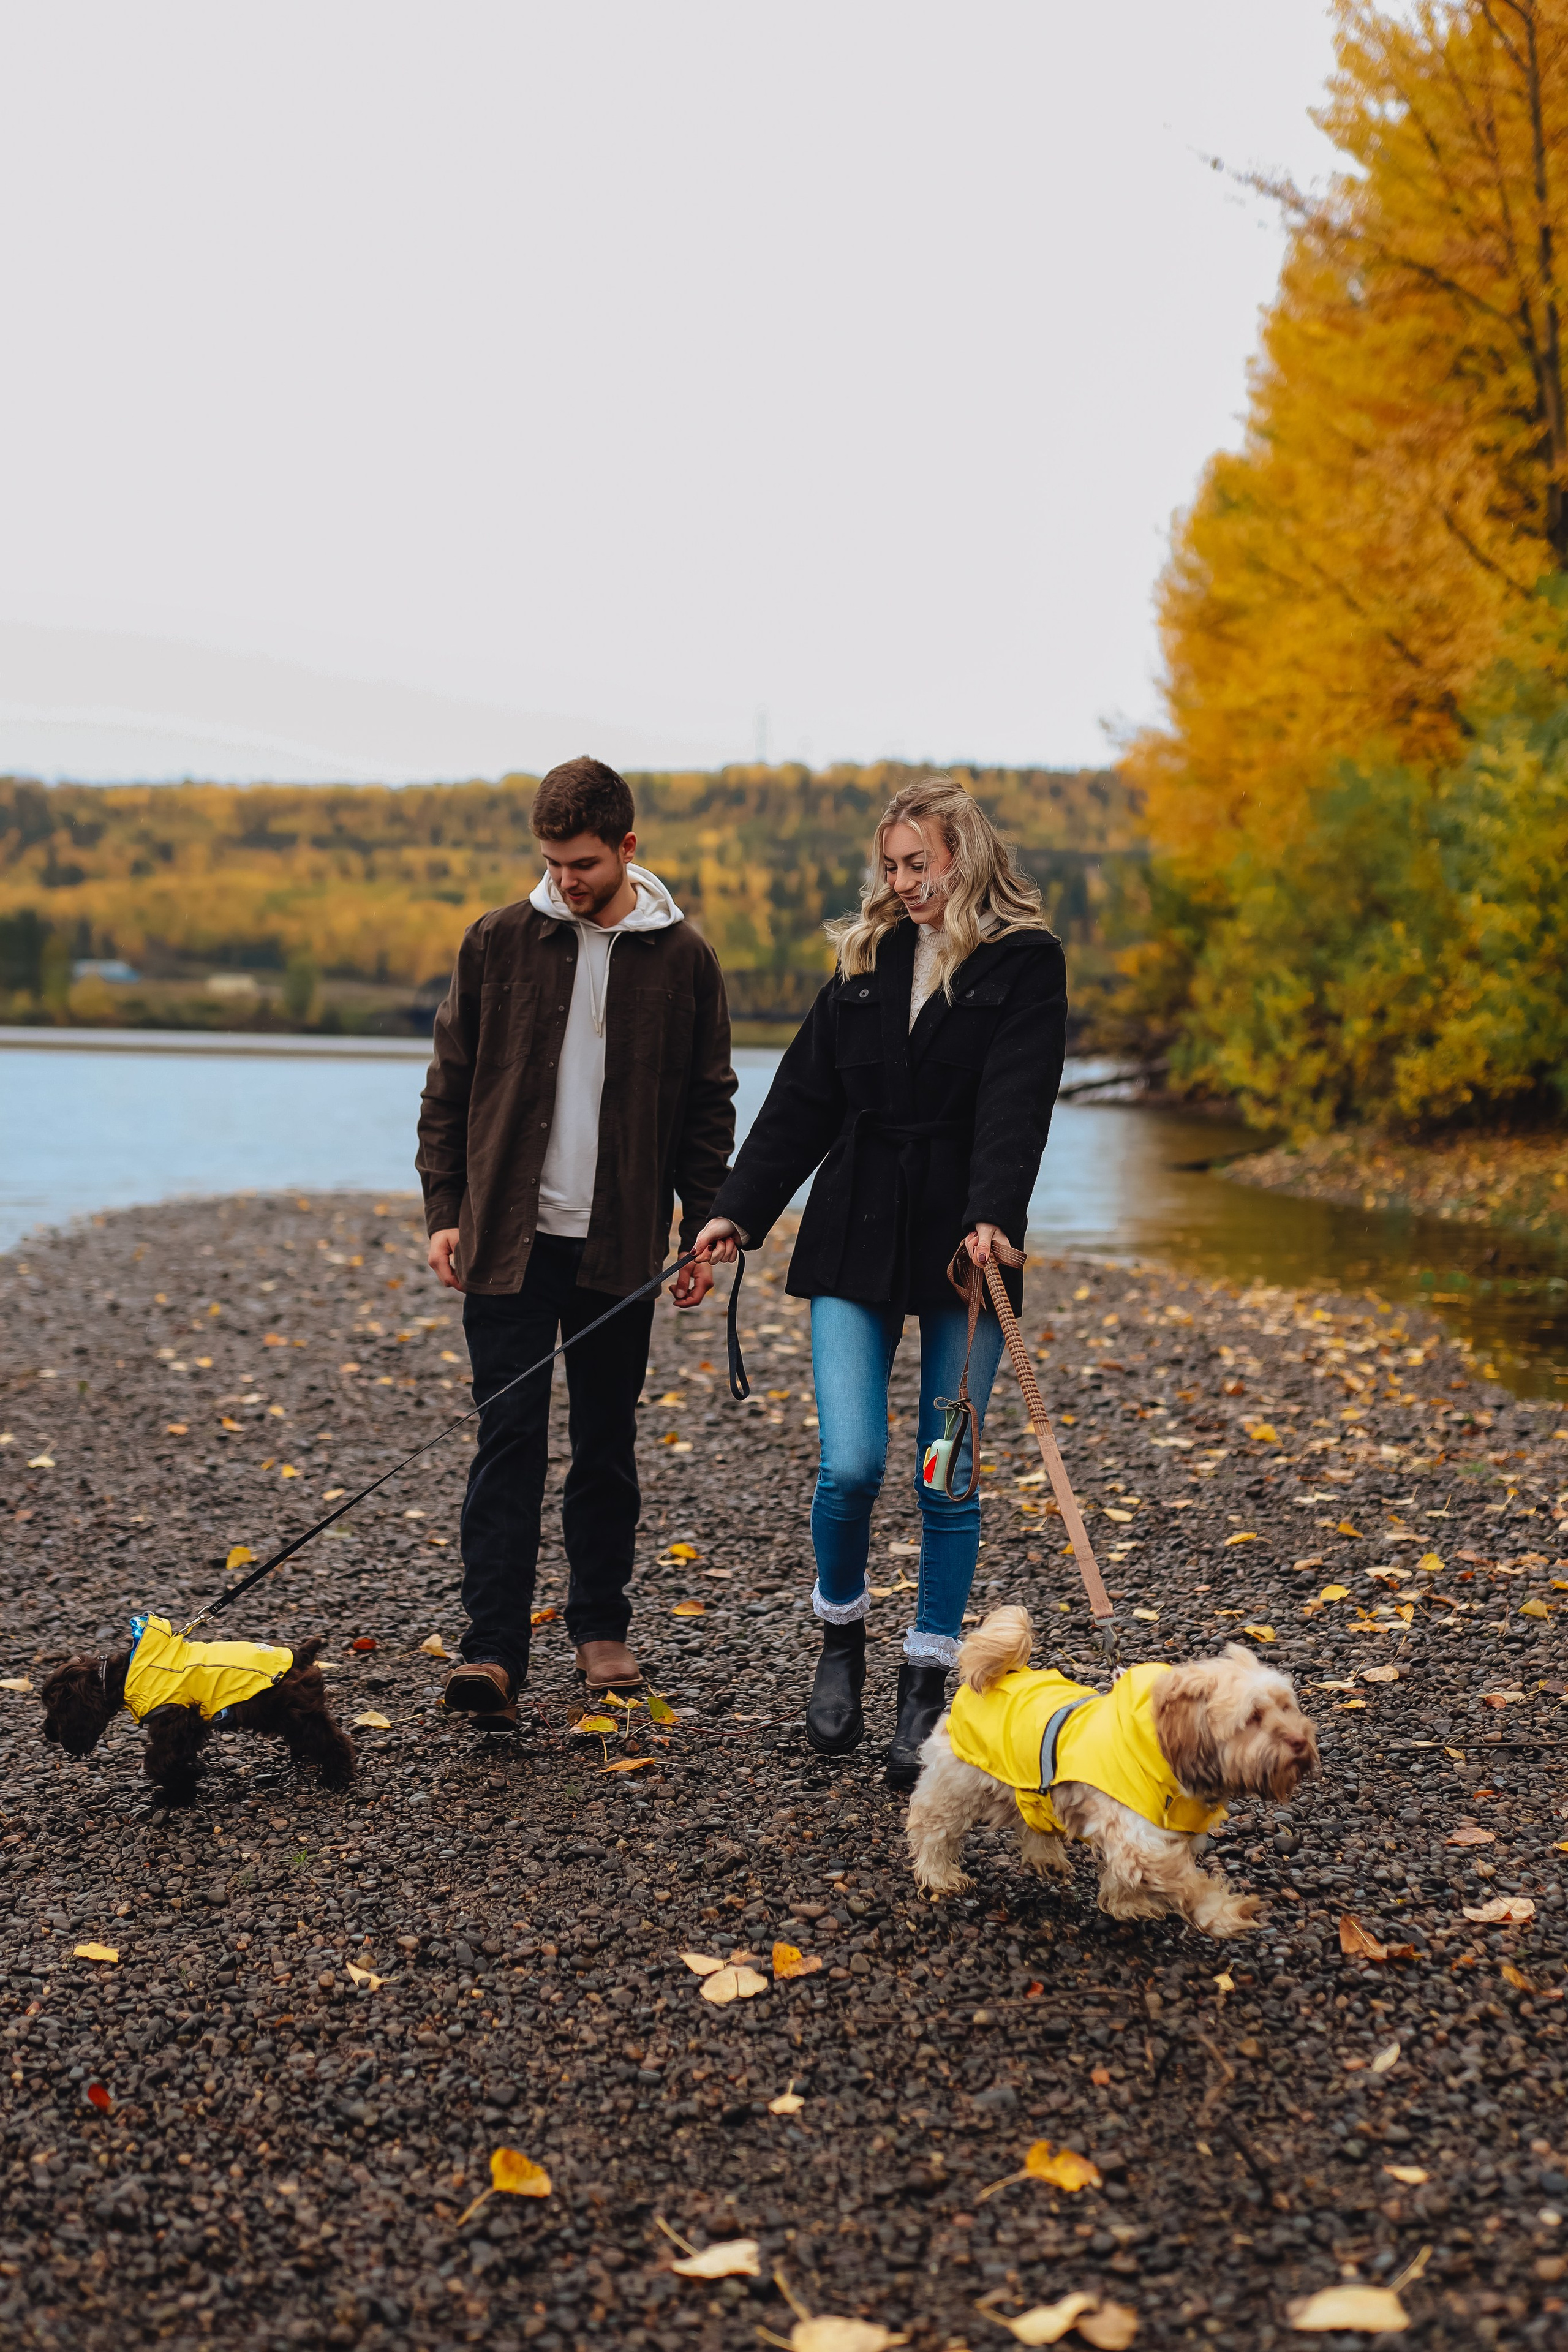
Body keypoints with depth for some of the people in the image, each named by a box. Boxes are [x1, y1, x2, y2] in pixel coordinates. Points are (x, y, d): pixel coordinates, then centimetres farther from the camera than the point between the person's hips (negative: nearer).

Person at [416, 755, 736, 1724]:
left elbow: (708, 1108, 7)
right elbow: (450, 1088, 7)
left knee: (608, 1448, 10)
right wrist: (445, 1210, 1)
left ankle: (602, 1625, 25)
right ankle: (493, 1651, -4)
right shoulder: (499, 942, 2)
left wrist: (706, 1232, 3)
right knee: (508, 1444, -4)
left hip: (621, 1245, 1)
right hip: (508, 1240, 0)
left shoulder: (683, 957, 2)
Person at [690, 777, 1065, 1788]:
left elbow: (1015, 1104, -15)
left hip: (963, 1247, -2)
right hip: (855, 1244, 3)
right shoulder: (867, 956, 11)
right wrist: (739, 1210, 1)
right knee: (850, 1467, -6)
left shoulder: (1025, 963, -2)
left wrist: (994, 1217, -30)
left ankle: (929, 1685, 18)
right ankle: (842, 1638, 21)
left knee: (949, 1479, 4)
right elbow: (805, 1096, 9)